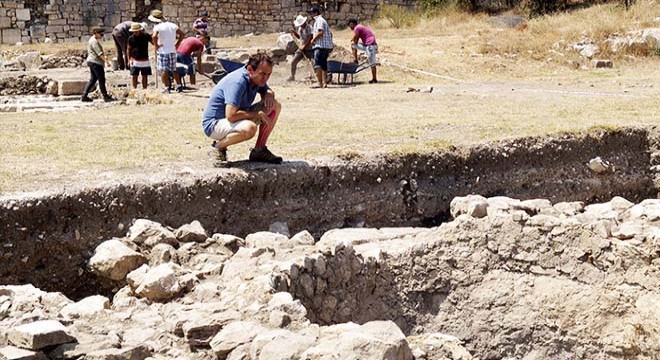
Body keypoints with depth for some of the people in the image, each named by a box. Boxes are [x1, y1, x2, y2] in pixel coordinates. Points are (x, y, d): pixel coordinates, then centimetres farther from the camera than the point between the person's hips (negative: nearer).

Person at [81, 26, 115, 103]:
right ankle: (105, 97, -2)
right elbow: (99, 53, -22)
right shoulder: (94, 41, -14)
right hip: (95, 62, -11)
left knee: (92, 80, 12)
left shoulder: (92, 40, 18)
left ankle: (84, 96, 10)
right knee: (101, 79, -6)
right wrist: (105, 60, -27)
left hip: (91, 61, 11)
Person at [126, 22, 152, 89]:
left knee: (145, 76, 5)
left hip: (145, 60, 0)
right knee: (134, 76, -1)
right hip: (135, 60, 0)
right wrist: (129, 59, 1)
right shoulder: (131, 38, 0)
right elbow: (129, 49, 8)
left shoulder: (146, 36, -4)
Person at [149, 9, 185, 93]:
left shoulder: (157, 27, -11)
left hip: (162, 51, -5)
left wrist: (156, 45, -13)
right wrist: (177, 44, 11)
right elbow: (182, 34, 10)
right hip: (172, 51, 6)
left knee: (163, 70, -1)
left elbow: (154, 36, -28)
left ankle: (166, 87, -5)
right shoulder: (172, 25, 7)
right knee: (174, 70, 16)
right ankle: (178, 85, 16)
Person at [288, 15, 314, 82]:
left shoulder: (309, 28, -16)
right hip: (301, 49, 7)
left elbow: (310, 39, -19)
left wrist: (303, 47, -17)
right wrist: (294, 32, 4)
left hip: (308, 49, -7)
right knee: (293, 62, 6)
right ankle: (292, 77, 20)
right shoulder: (300, 28, 7)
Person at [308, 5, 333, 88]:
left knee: (317, 64, -17)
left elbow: (320, 32, -23)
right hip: (327, 47, 11)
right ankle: (324, 83, 14)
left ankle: (320, 82, -25)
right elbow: (330, 34, 27)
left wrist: (313, 40, -12)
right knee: (324, 65, 14)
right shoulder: (323, 20, 23)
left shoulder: (319, 20, -9)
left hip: (320, 46, -11)